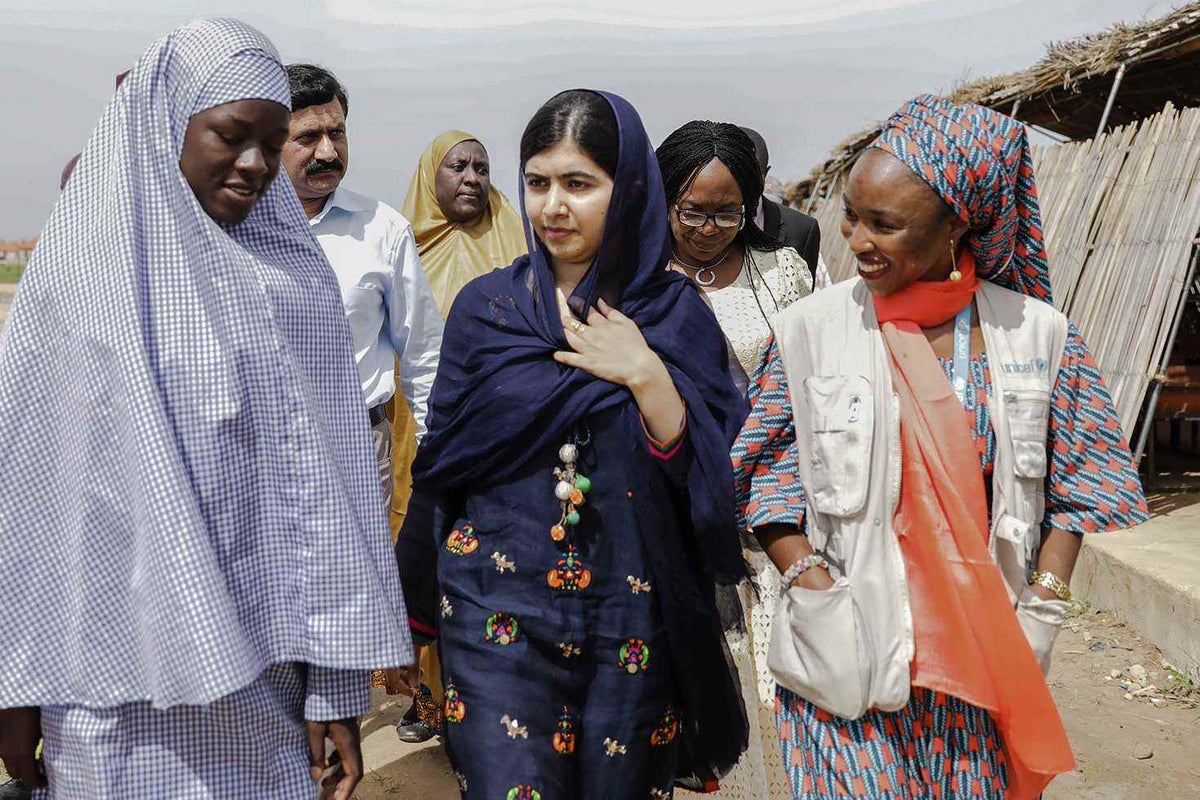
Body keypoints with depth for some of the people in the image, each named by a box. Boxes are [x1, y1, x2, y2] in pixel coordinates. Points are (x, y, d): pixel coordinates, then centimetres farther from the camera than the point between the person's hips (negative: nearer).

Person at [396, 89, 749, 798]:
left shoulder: (676, 310, -2)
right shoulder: (487, 306, 0)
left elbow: (710, 471, -7)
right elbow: (441, 461, 5)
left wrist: (645, 374, -19)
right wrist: (413, 608, 8)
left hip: (630, 614, 1)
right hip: (500, 607, 0)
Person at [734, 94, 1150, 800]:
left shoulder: (1038, 334, -1)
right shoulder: (811, 329, -6)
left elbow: (1078, 480, 5)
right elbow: (767, 479, -3)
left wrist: (1043, 610, -2)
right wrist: (815, 594, -11)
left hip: (986, 654, 2)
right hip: (848, 650, -1)